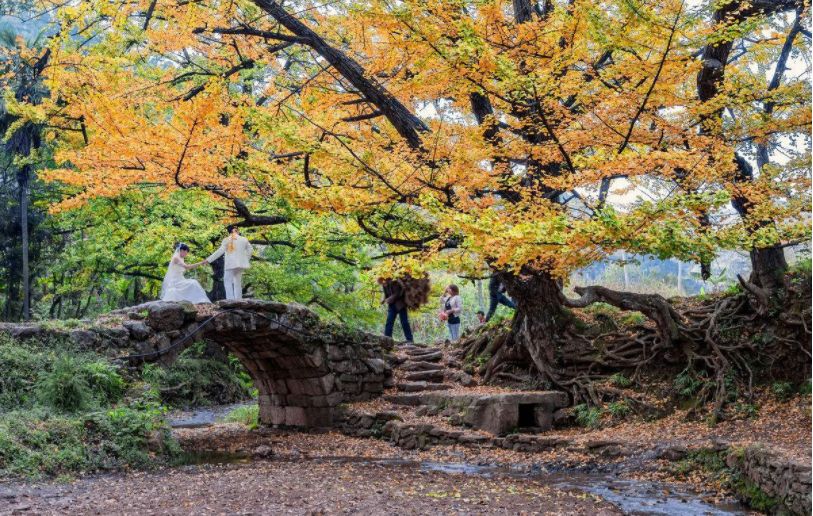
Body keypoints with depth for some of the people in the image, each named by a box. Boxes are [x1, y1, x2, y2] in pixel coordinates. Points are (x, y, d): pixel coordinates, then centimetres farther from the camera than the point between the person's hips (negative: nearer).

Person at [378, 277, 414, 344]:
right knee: (389, 322, -2)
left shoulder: (393, 283, -17)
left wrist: (389, 299, -24)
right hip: (392, 306, 7)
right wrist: (384, 300, -7)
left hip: (400, 304, -7)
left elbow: (397, 294, -22)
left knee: (404, 322, -5)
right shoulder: (384, 286, 6)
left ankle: (409, 340, -1)